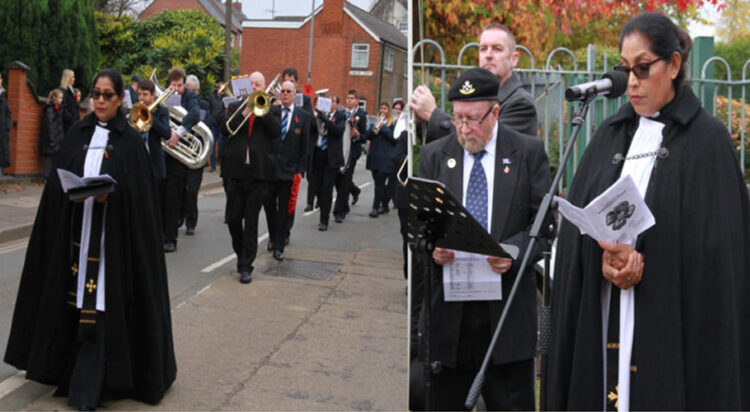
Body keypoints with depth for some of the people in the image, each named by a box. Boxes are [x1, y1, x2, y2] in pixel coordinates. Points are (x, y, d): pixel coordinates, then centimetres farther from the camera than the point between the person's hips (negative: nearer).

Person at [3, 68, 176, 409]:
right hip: (75, 232, 4)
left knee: (99, 306, -5)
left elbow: (138, 192, -6)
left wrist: (111, 194, -22)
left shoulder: (130, 140, -1)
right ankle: (70, 370, 21)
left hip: (112, 237, -4)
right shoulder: (77, 134, 10)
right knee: (74, 301, 7)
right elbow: (57, 180, 9)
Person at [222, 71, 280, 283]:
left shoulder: (272, 109, 8)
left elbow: (276, 132, -8)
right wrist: (246, 111, -13)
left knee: (251, 220, -1)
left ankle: (246, 265, 4)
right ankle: (241, 253, 29)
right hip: (235, 170, 2)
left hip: (259, 171, -2)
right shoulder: (235, 107, 12)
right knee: (233, 218, 6)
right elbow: (227, 128, -4)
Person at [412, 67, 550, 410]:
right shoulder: (433, 155, 8)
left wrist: (514, 252, -17)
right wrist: (431, 247, -12)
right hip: (446, 305, 2)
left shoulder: (529, 152, 2)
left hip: (507, 308, -2)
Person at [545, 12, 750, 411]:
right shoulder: (609, 134, 11)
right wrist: (605, 255, -11)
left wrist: (641, 261, -14)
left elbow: (716, 244, -7)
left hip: (672, 323, -4)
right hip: (605, 318, 4)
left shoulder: (708, 138, -3)